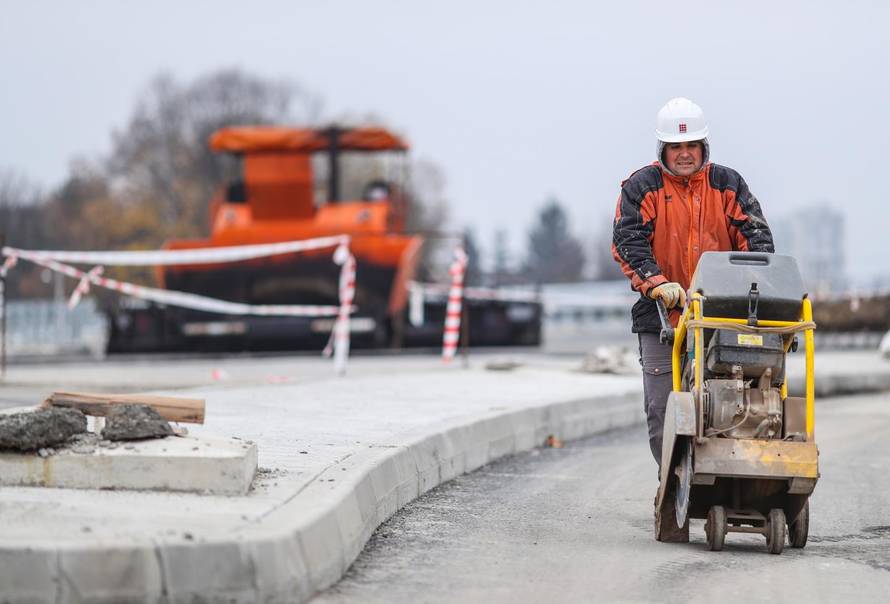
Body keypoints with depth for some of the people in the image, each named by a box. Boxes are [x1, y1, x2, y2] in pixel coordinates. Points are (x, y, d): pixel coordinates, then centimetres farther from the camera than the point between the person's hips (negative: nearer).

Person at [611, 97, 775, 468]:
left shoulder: (727, 185, 11)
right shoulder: (641, 187, 4)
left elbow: (756, 236, 5)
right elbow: (628, 242, -6)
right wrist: (657, 284, -22)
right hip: (661, 315, -1)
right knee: (662, 409, -2)